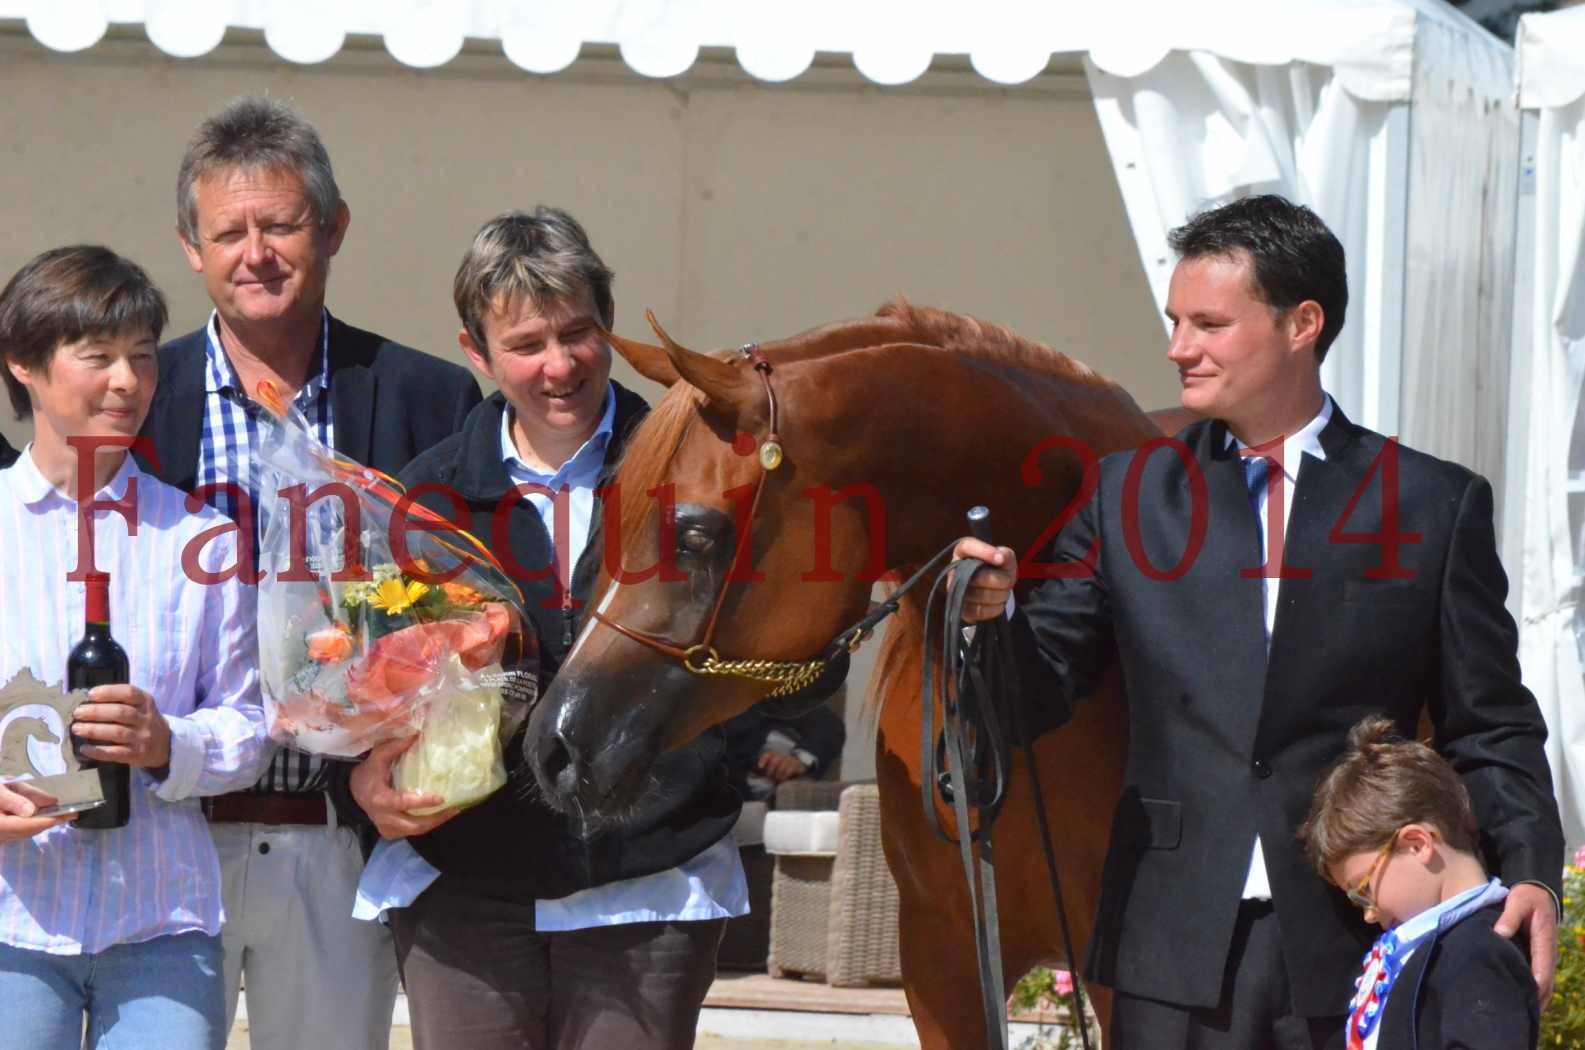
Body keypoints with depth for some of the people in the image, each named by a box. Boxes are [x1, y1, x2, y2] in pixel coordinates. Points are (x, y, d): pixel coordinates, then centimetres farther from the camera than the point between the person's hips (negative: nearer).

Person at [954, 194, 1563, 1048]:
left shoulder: (1436, 504, 5)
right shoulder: (1128, 493, 11)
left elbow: (1488, 728, 5)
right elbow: (1046, 683, 7)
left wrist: (1529, 870, -10)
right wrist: (996, 615, -14)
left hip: (1355, 948, -1)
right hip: (1178, 947, 1)